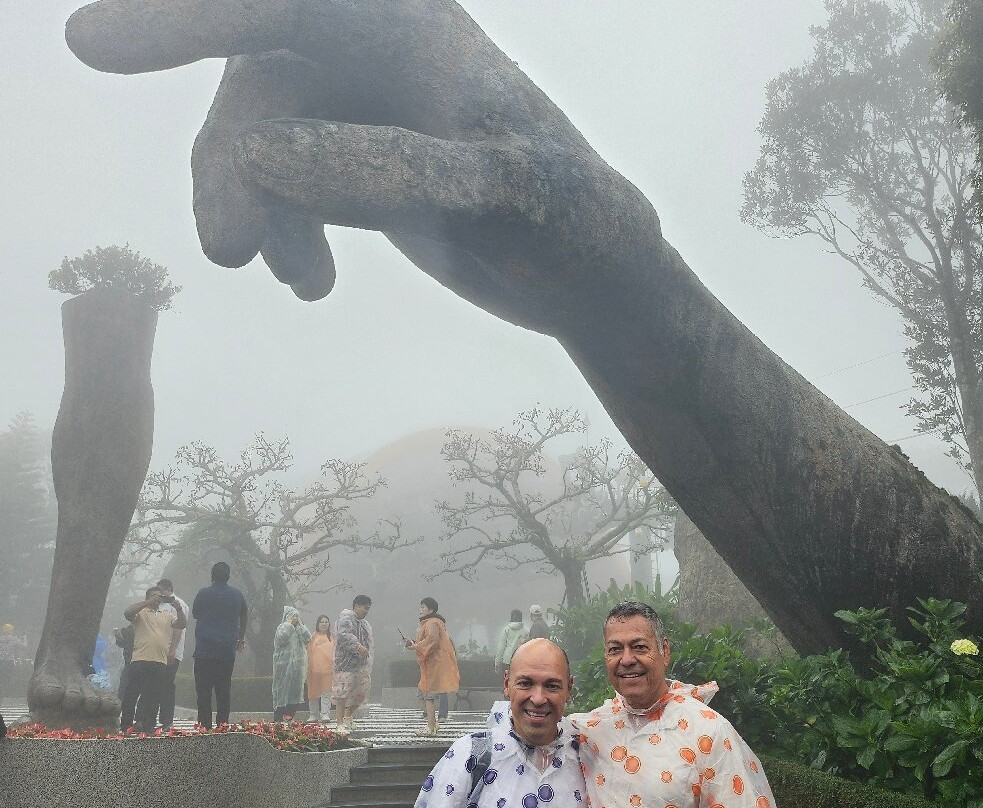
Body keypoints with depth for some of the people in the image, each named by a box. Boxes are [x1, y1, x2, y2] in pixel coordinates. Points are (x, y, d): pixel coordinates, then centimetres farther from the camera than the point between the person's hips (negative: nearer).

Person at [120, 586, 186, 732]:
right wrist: (148, 603, -17)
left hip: (161, 663, 3)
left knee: (154, 697, 6)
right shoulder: (141, 613, 10)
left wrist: (179, 609, -9)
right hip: (140, 660, -3)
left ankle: (147, 726, 14)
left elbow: (182, 624, 8)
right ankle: (125, 726, 8)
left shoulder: (167, 616, 21)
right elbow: (127, 612, -11)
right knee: (132, 693, -1)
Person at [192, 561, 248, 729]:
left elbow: (195, 614, 12)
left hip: (205, 650, -3)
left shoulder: (204, 593, -4)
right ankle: (223, 724, 6)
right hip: (228, 652, 3)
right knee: (224, 690, 8)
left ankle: (205, 725, -3)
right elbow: (244, 616, 23)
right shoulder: (237, 595, 7)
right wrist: (241, 638, 39)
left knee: (203, 690, 0)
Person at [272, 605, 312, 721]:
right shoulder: (282, 628, 0)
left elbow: (307, 638, 0)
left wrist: (300, 625, -1)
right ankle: (279, 717, -4)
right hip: (284, 664, -6)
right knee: (283, 687, -6)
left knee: (295, 687, 5)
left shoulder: (299, 629, 16)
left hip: (297, 664, 6)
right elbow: (282, 638, -21)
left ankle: (290, 714, 12)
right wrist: (288, 624, -11)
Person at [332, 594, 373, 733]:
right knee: (343, 691, -9)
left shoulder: (364, 623, 22)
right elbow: (344, 635, -27)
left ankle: (348, 715, 29)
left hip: (362, 664, 9)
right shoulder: (345, 619, -9)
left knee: (362, 690, 9)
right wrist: (358, 647, -37)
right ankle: (339, 724, -5)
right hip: (347, 663, -9)